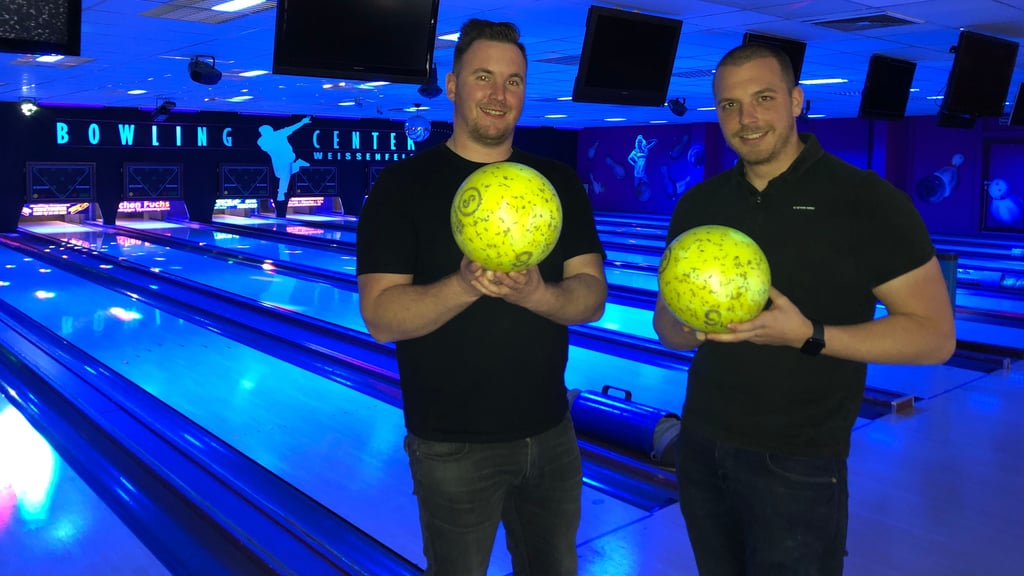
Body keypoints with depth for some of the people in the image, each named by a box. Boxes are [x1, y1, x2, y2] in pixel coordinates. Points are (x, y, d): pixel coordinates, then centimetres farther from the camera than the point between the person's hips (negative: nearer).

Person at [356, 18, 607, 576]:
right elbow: (381, 317, -16)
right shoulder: (402, 186, -9)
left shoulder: (559, 183, 2)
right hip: (453, 447, -3)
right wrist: (464, 285, -33)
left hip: (550, 435, 4)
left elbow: (591, 298, -5)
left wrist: (536, 293, -27)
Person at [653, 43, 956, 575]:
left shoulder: (868, 202, -11)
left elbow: (934, 335, -11)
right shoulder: (698, 205, 3)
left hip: (797, 465, -4)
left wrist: (807, 336, -25)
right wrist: (687, 329, -15)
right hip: (700, 447, 5)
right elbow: (666, 323, 10)